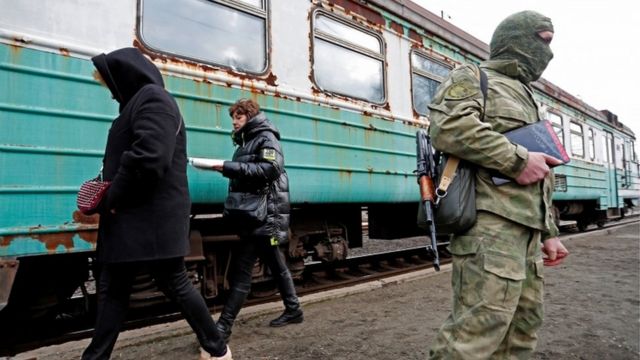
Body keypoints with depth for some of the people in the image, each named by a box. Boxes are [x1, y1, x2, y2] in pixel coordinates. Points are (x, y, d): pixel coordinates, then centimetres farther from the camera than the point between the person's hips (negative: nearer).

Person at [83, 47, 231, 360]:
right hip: (130, 216, 10)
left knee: (174, 284, 1)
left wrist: (114, 197, -14)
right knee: (112, 288, 13)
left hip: (154, 216, -10)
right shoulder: (140, 101, 19)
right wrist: (106, 188, 7)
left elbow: (148, 157, -25)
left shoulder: (153, 99, -12)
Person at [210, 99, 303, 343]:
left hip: (266, 212, -9)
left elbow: (272, 168, -21)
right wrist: (227, 169, 2)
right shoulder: (246, 141, 21)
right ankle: (293, 310, 28)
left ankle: (223, 326, -7)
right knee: (275, 263, 16)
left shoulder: (266, 137, -5)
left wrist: (231, 167, -23)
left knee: (241, 267, -11)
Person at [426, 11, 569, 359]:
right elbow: (449, 127, -21)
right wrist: (518, 159, -16)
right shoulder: (472, 77, 3)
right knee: (481, 325, -14)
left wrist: (548, 233, 24)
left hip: (525, 227, 10)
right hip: (490, 223, -10)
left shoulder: (524, 99, 30)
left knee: (523, 324, 13)